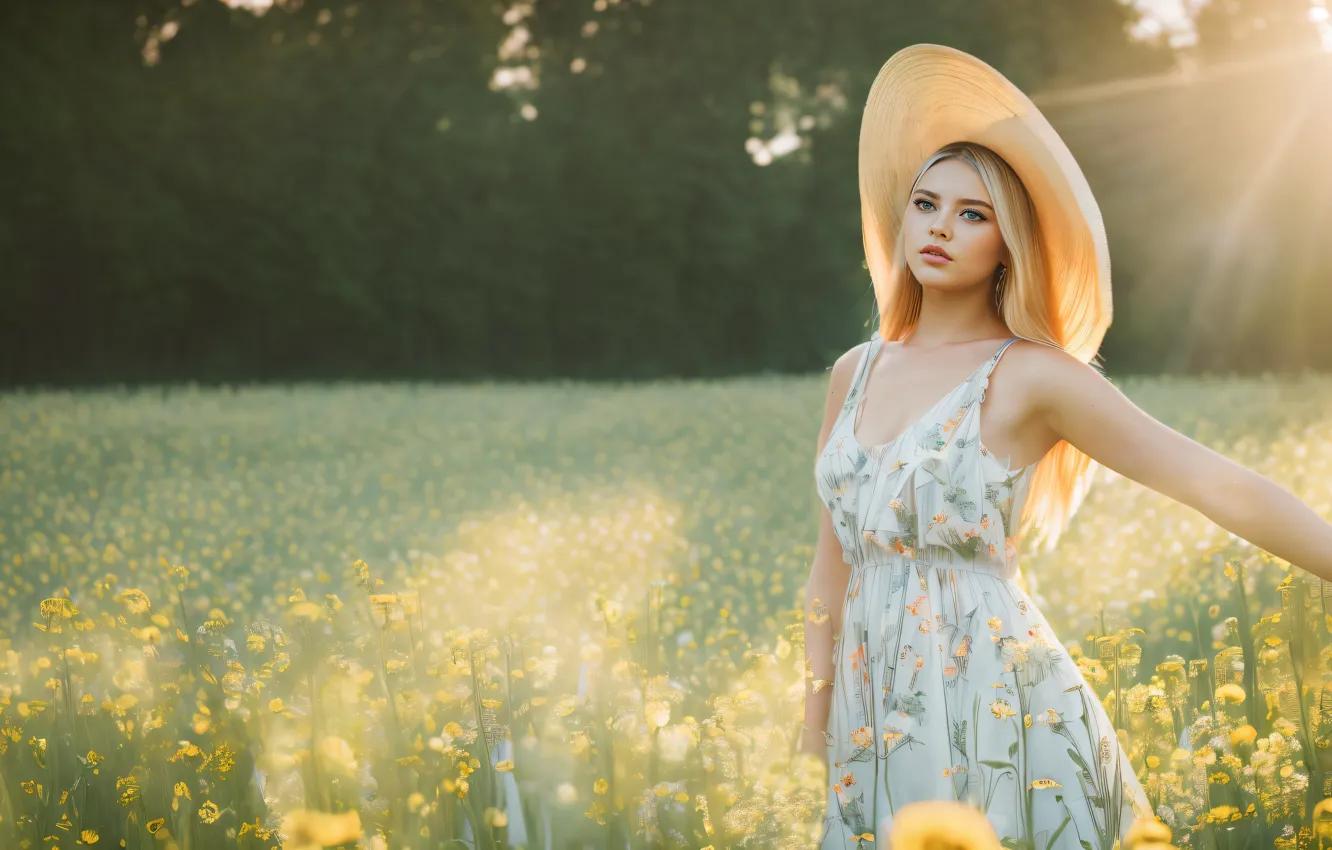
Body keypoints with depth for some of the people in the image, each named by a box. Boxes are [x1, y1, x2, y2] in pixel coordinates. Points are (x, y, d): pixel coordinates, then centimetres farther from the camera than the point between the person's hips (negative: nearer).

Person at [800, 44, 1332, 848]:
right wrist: (816, 717, 16)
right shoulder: (856, 372, 12)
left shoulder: (1030, 376, -5)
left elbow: (1226, 488, -10)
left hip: (1000, 714, -5)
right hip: (879, 728, 5)